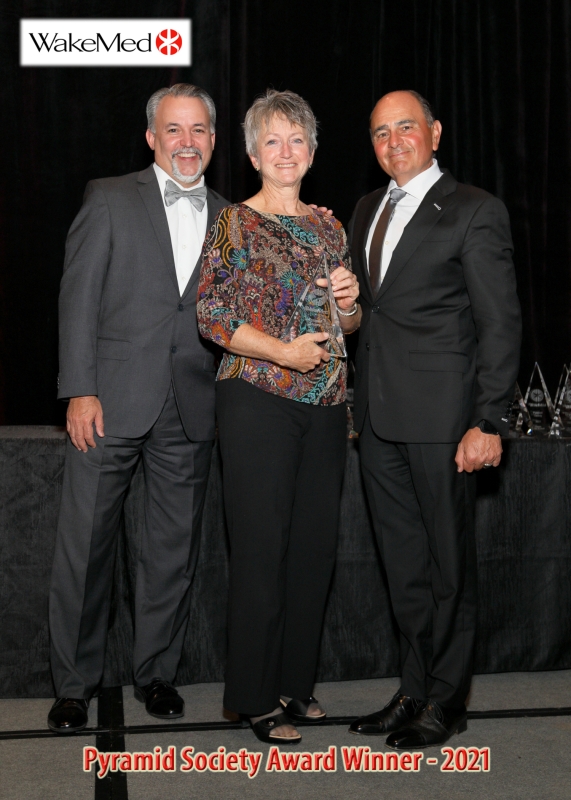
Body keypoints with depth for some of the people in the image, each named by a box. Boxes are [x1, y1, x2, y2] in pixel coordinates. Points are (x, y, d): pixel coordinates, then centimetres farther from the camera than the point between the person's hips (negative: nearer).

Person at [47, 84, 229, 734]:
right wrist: (80, 390, -10)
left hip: (190, 411, 3)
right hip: (111, 402, -3)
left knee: (175, 548, 10)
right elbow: (78, 296, -2)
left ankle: (156, 672, 26)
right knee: (84, 544, 2)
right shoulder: (110, 199, 3)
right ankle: (74, 683, 17)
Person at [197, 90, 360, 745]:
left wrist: (348, 303, -3)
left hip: (324, 405, 6)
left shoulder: (329, 227, 14)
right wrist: (284, 352, -16)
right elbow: (211, 316, -9)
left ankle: (295, 680, 23)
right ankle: (256, 696, 11)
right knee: (261, 547, -2)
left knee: (314, 546, 9)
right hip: (258, 401, -5)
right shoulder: (234, 223, -2)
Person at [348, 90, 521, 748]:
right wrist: (357, 402, 10)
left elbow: (499, 324, -8)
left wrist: (488, 422, -14)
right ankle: (414, 690, 25)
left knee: (448, 562, 4)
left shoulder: (474, 211, -4)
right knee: (403, 562, 13)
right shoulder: (366, 211, 16)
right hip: (378, 415, 6)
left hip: (439, 416, -6)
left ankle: (445, 701, 18)